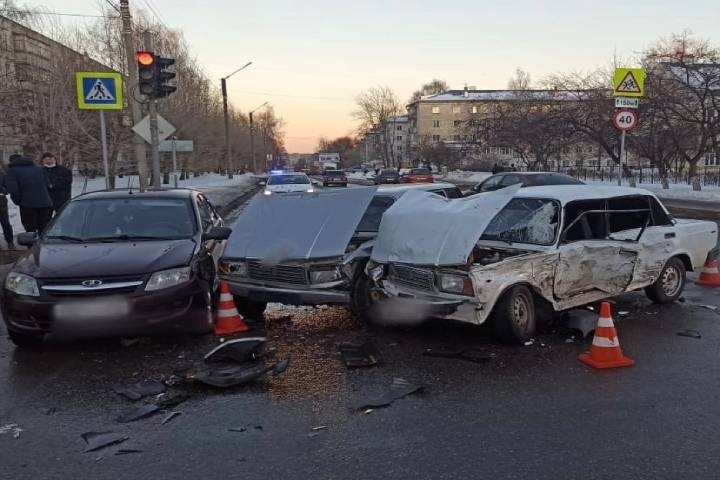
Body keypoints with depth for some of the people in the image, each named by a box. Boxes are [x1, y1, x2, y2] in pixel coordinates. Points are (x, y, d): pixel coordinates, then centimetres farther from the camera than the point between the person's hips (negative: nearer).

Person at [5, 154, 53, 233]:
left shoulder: (12, 170, 5)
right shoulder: (38, 169, 21)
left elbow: (12, 189, -9)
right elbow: (47, 186, 13)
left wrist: (18, 202, 4)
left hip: (28, 204, -4)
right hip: (45, 203, 4)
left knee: (30, 232, 1)